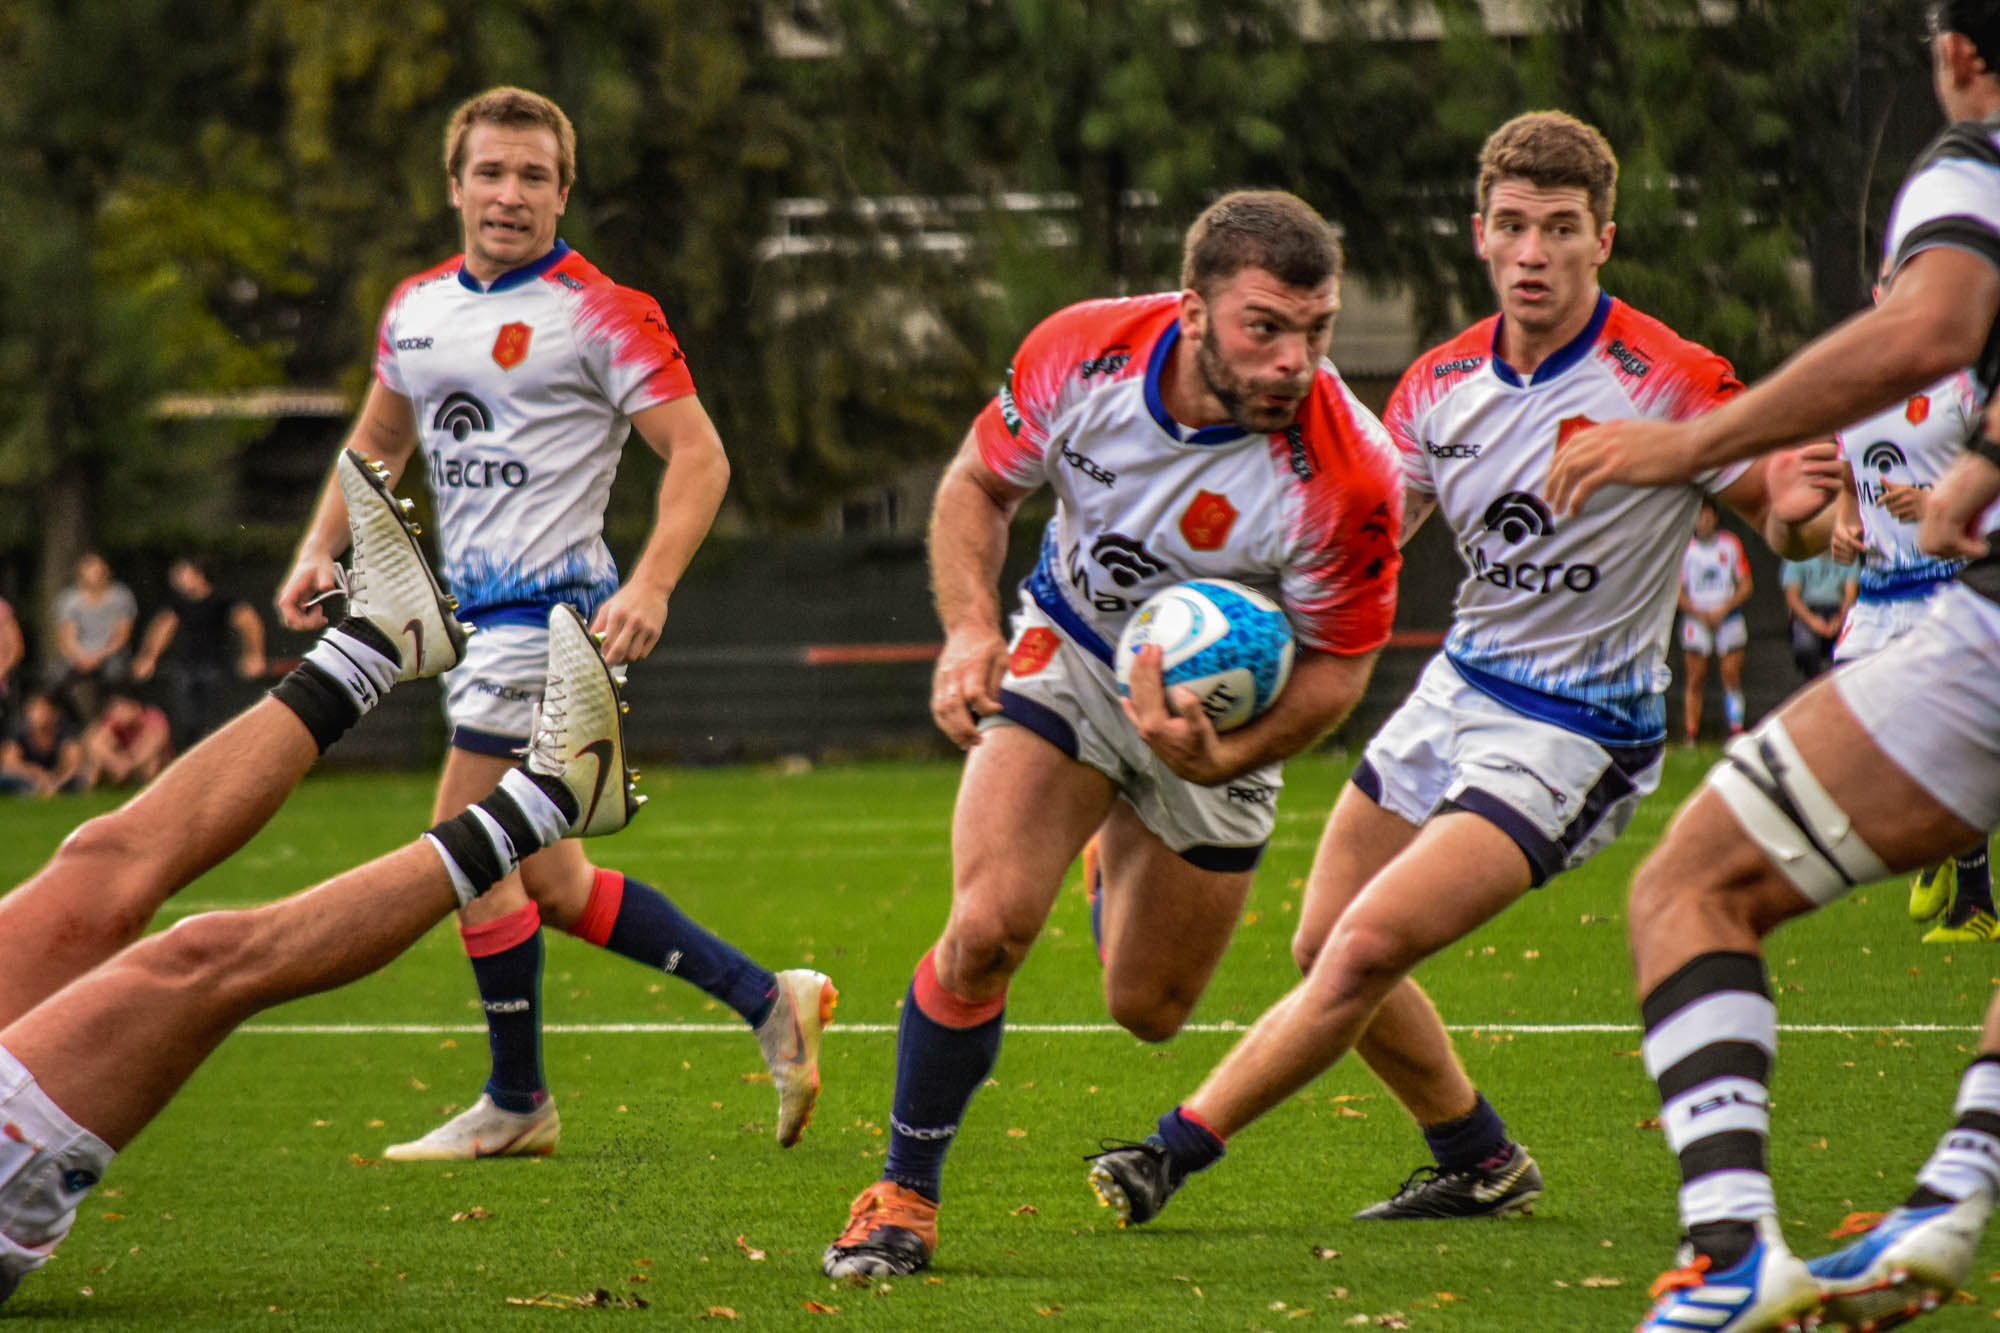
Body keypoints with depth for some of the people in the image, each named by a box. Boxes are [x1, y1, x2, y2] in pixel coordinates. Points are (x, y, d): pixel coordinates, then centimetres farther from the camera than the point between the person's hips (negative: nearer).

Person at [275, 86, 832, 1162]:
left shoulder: (600, 315, -9)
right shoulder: (415, 308, 13)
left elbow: (698, 455, -11)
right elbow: (380, 439, 28)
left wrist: (649, 587, -24)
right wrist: (320, 546, 14)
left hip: (551, 608, -8)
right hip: (476, 616, 8)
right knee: (552, 884, 8)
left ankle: (515, 1102, 7)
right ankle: (767, 1000, 16)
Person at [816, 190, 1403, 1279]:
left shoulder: (1346, 477, -32)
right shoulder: (1077, 353, -24)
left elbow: (1337, 666, -18)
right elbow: (978, 483, -4)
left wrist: (1224, 761, -34)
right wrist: (971, 628, -20)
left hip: (1216, 708, 0)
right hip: (1069, 653, 0)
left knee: (1147, 1011, 13)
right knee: (987, 924, -21)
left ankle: (1125, 864, 51)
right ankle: (903, 1195, -2)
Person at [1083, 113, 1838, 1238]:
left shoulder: (1666, 381, -18)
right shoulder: (1444, 383, 0)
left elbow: (1783, 519, -12)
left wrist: (1798, 506, -37)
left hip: (1574, 735, -7)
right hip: (1458, 691, 7)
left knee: (1364, 951, -18)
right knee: (1325, 944, 12)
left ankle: (1174, 1153, -8)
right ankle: (1481, 1162, 31)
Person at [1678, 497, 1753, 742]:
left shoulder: (1731, 545, 3)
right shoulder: (1685, 549, 3)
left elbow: (1745, 586, 5)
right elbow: (1677, 591, 4)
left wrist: (1724, 609, -9)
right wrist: (1698, 613, -10)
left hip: (1728, 618, 0)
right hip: (1696, 620, 0)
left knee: (1731, 676, -6)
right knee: (1696, 680, -3)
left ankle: (1736, 731, -6)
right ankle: (1692, 736, -1)